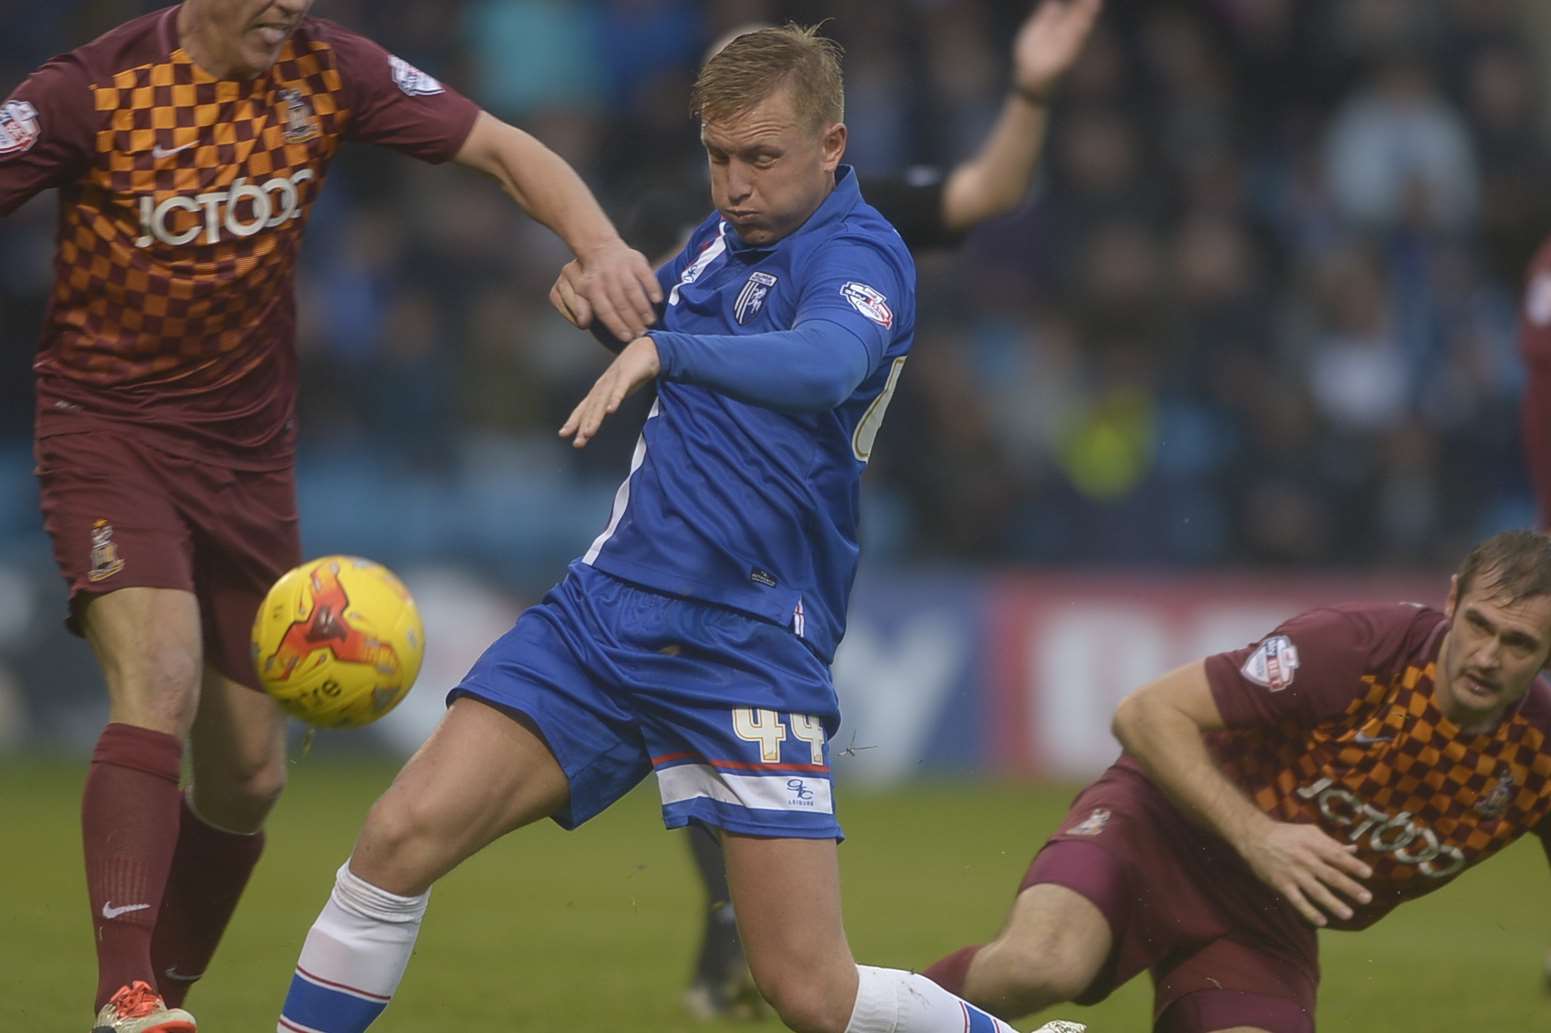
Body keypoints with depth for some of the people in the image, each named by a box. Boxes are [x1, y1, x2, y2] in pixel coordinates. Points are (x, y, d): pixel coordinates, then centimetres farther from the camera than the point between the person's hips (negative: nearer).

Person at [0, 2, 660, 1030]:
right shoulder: (94, 90, -15)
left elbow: (503, 148, -2)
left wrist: (599, 244, -20)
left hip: (250, 447, 5)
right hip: (109, 431, -5)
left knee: (248, 777, 6)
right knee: (160, 680, -27)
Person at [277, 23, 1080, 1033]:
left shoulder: (861, 256, -10)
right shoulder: (725, 235, 12)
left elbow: (827, 362, -34)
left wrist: (664, 348, -42)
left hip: (753, 645, -6)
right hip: (608, 601, 6)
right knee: (405, 835, -12)